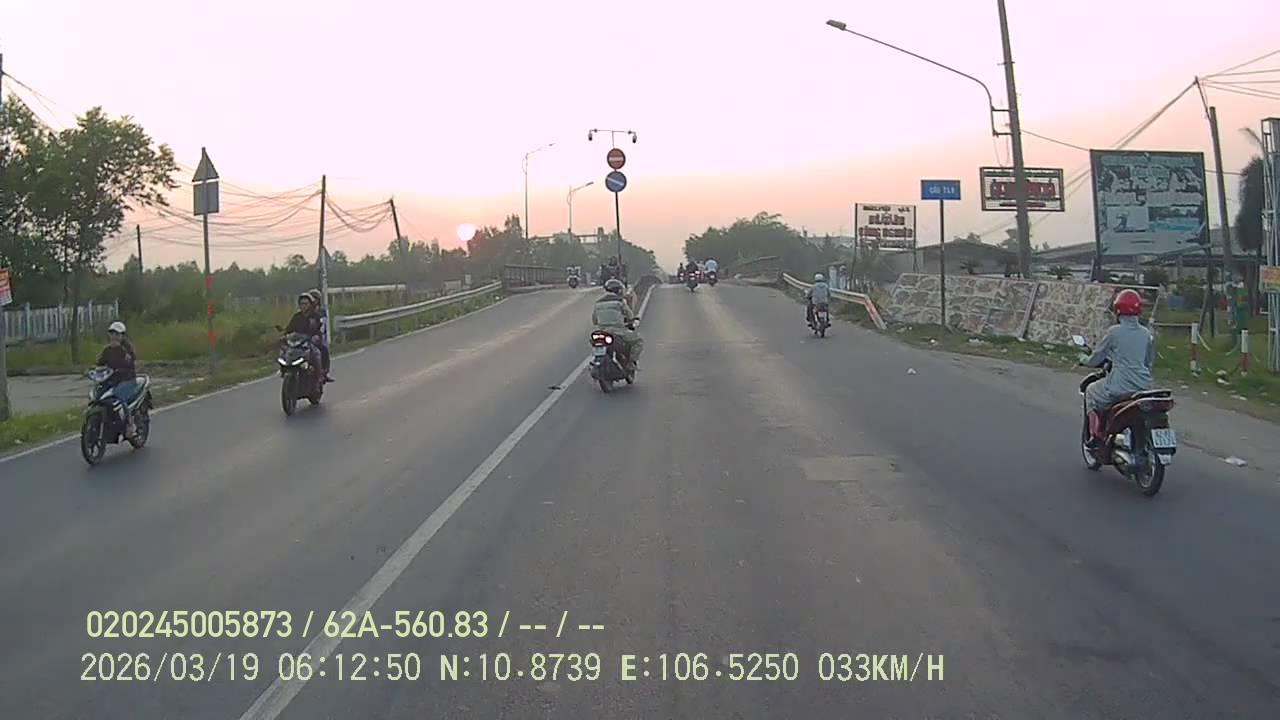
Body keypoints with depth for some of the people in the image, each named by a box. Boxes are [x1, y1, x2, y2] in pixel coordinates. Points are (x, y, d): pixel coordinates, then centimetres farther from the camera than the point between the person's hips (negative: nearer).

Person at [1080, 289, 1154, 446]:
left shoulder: (1114, 332, -9)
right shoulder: (1147, 334, 7)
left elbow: (1096, 359, 0)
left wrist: (1084, 360, 21)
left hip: (1120, 388, -5)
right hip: (1144, 388, 5)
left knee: (1091, 391, 22)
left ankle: (1096, 435, 17)